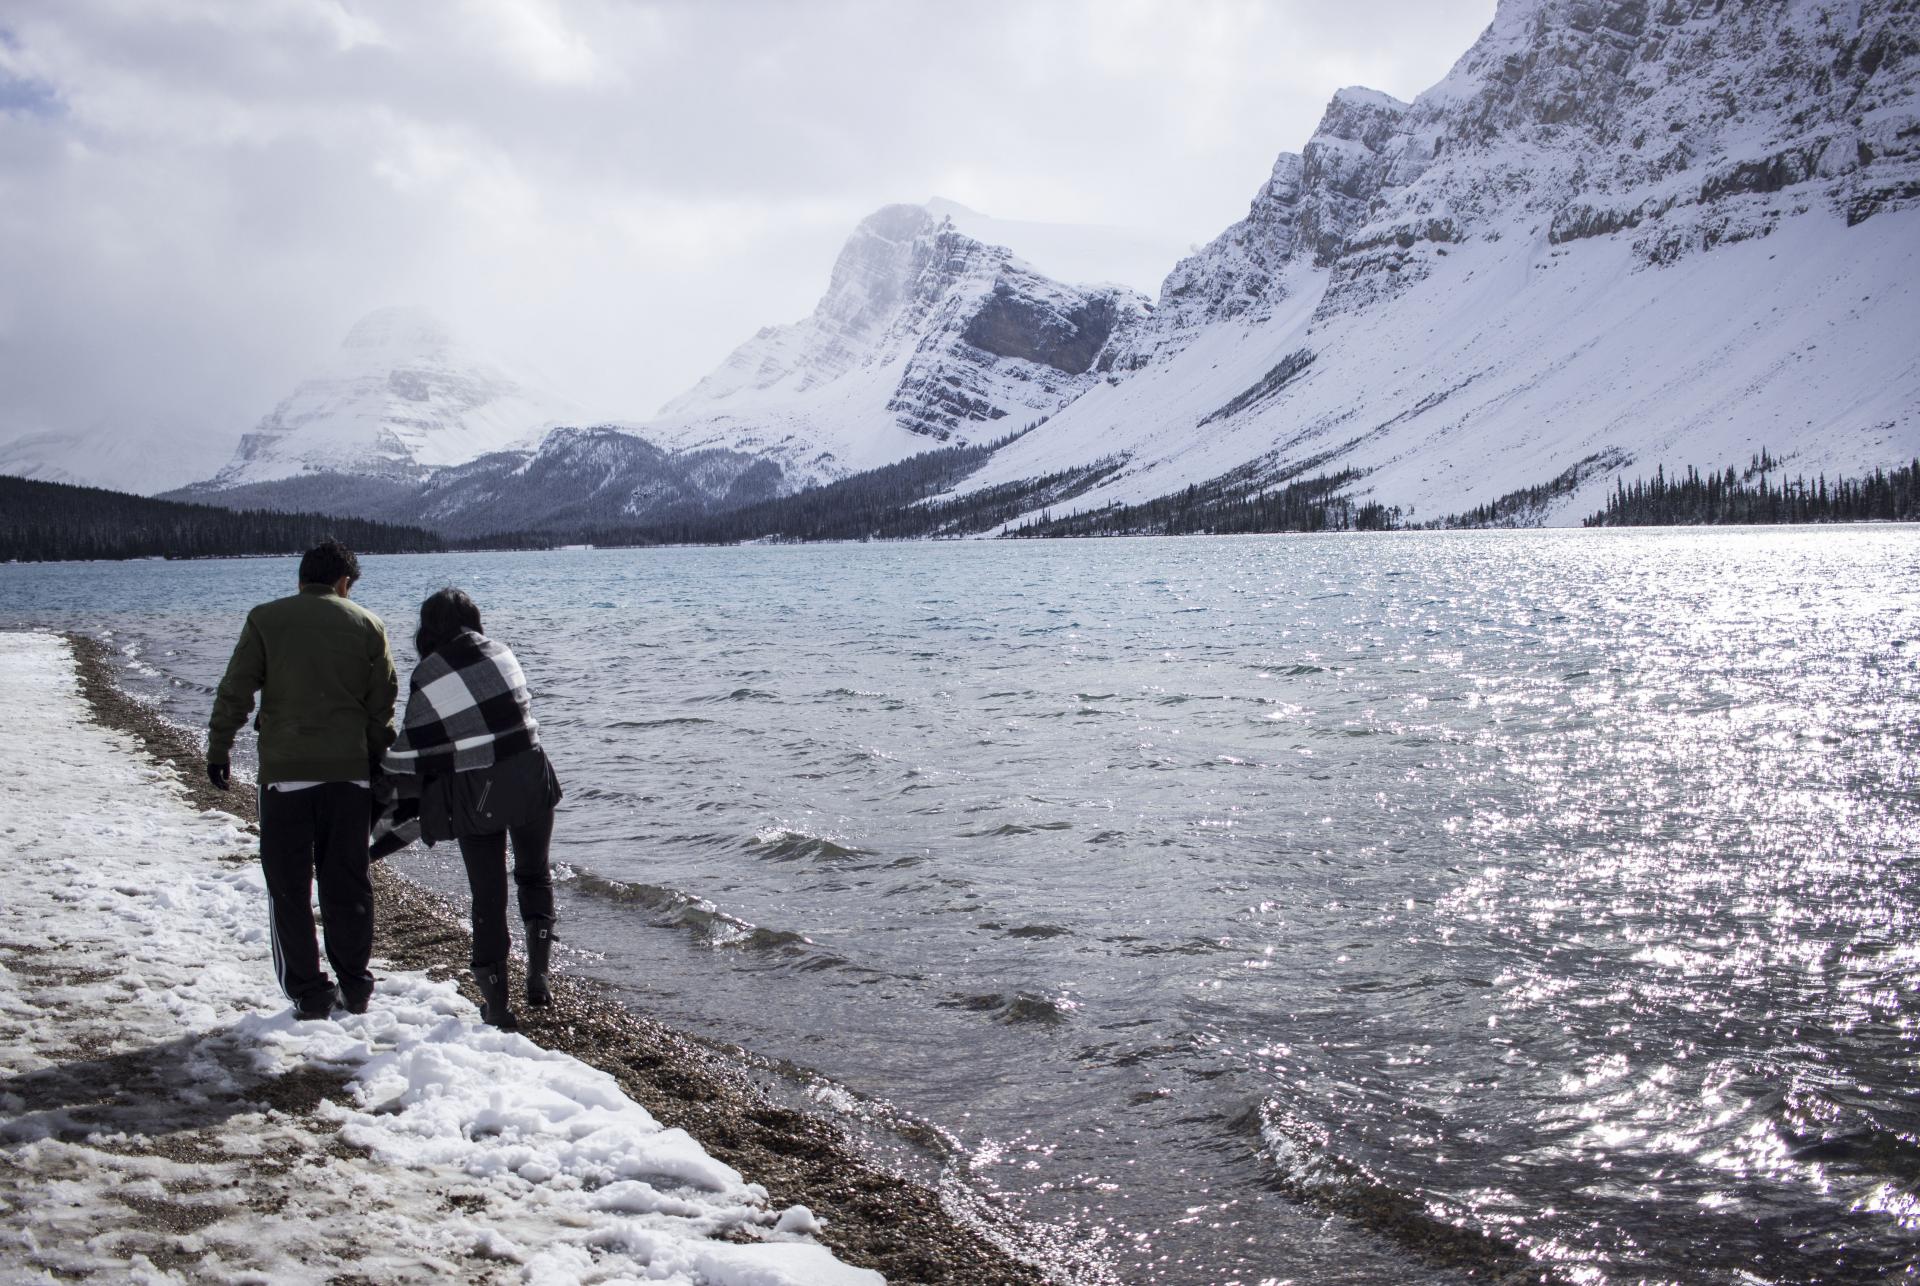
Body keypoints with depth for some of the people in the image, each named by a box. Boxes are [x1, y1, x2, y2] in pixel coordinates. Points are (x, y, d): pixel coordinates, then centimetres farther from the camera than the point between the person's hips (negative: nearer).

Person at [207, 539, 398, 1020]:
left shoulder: (265, 619, 1)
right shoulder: (367, 624, 5)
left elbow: (235, 691, -3)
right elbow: (383, 704, 5)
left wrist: (219, 749, 6)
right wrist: (378, 760, 14)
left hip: (284, 772, -2)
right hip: (349, 770, 2)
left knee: (289, 887, 7)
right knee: (347, 884, 12)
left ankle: (308, 994, 7)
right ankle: (355, 989, 17)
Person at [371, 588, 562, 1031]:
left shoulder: (427, 678, -6)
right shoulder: (498, 651, 3)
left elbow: (411, 756, -5)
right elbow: (522, 712, 8)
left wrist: (394, 825, 6)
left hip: (474, 795, -2)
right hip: (529, 779, 2)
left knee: (487, 898, 8)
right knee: (534, 875, 22)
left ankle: (496, 1003, 10)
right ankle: (539, 973, 11)